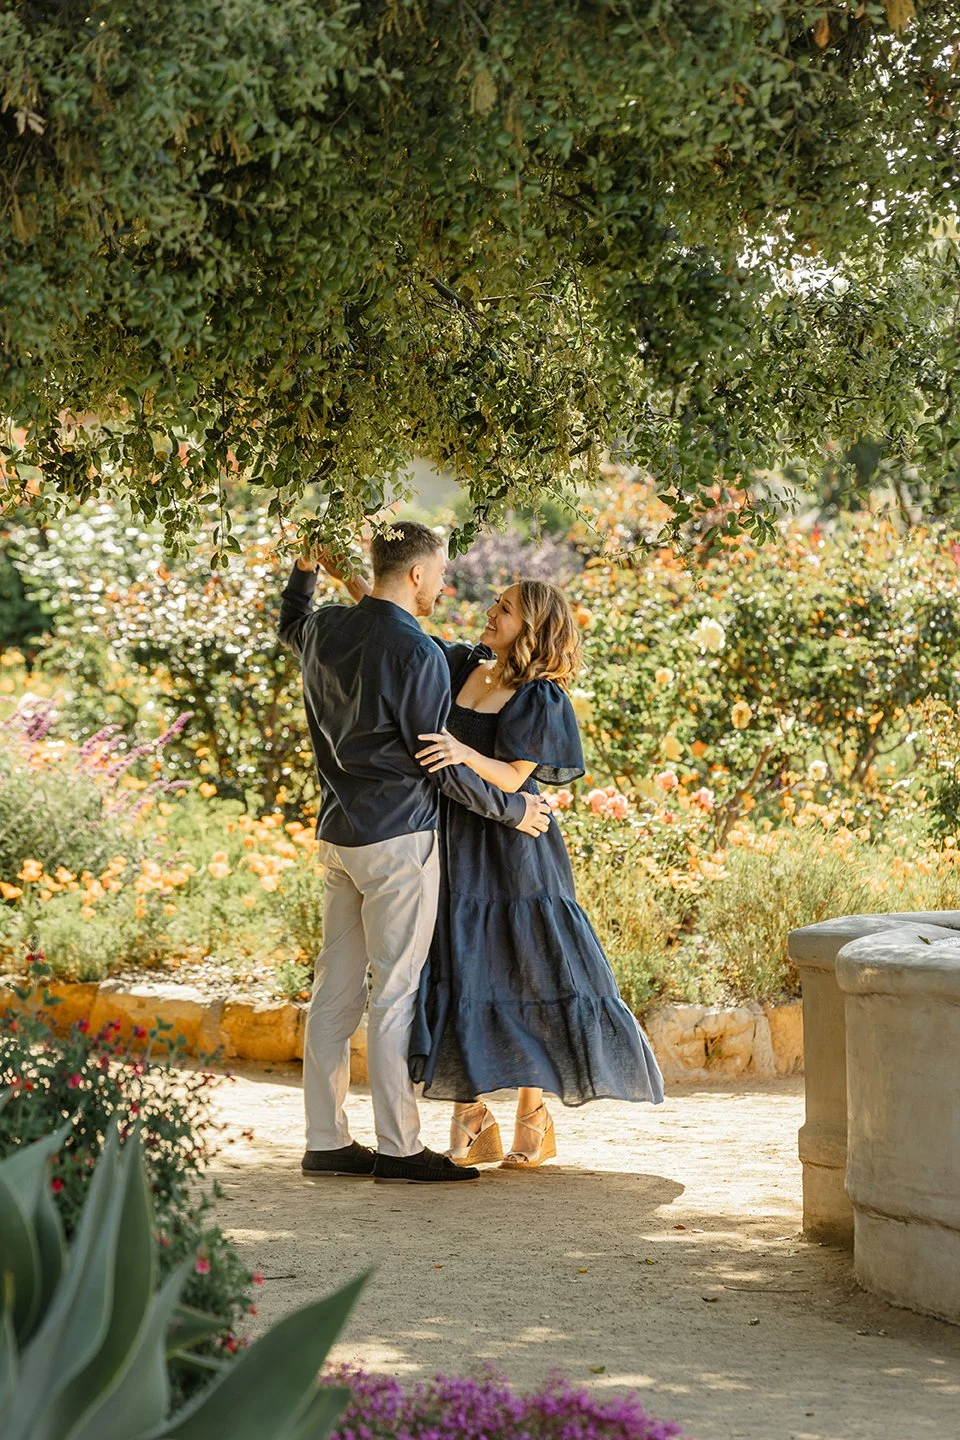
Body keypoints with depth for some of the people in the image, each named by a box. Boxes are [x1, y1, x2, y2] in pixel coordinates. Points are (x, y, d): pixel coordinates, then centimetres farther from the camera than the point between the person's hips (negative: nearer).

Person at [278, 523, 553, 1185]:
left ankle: (326, 1138, 12)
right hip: (399, 837, -8)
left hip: (339, 833, 8)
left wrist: (306, 570, 42)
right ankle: (399, 1147, -2)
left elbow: (291, 626, 35)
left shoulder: (326, 631, 7)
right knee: (395, 991, -5)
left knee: (337, 988, 9)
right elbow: (443, 763, -12)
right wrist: (511, 808, -1)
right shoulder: (416, 653, -15)